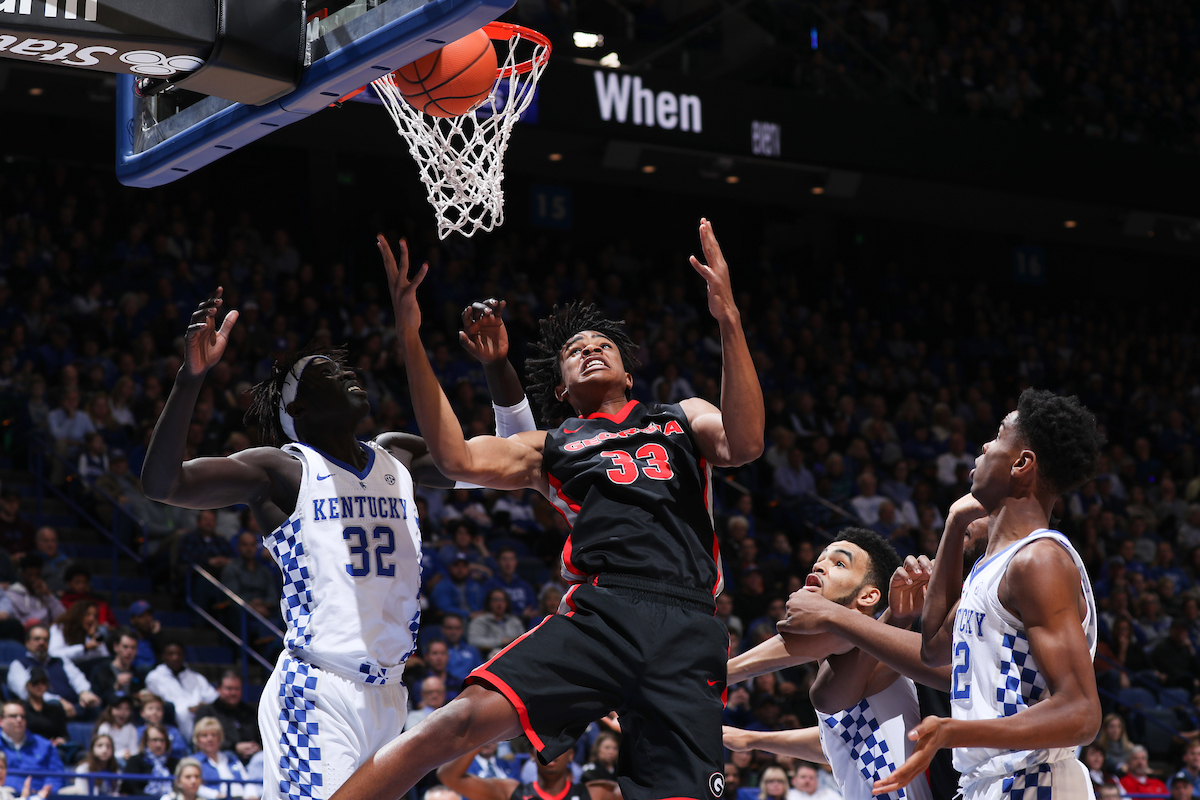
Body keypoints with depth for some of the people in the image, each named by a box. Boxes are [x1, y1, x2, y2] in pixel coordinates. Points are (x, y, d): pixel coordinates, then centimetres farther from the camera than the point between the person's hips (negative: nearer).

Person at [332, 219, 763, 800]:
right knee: (467, 719, -22)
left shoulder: (684, 420, 26)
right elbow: (457, 459, 6)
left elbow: (745, 446, 3)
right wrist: (410, 339, -1)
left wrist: (728, 320, -6)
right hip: (599, 613, 0)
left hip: (687, 631, 1)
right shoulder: (550, 448, 25)